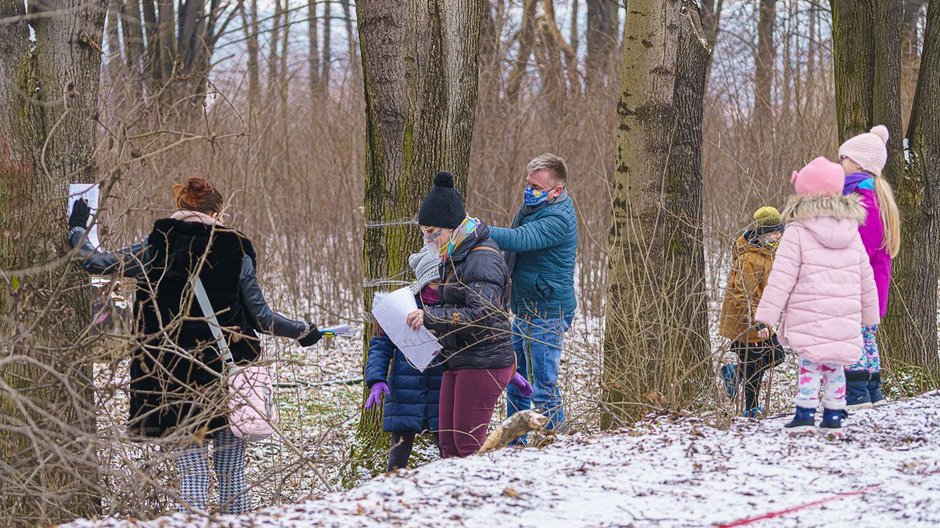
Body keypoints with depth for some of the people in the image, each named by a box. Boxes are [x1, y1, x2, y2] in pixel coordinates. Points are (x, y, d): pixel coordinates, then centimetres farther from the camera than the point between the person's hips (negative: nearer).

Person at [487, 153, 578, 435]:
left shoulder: (558, 219, -20)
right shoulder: (532, 206, 10)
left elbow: (519, 240, -35)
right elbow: (516, 249, 23)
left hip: (548, 316, -10)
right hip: (525, 312, 10)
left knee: (544, 386, -7)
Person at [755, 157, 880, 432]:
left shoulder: (797, 232, -7)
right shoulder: (852, 233, 10)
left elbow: (781, 278, -10)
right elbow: (866, 279, 15)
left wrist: (767, 316, -7)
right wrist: (870, 315, 26)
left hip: (809, 317, -4)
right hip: (845, 318, 4)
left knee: (810, 363, 3)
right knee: (834, 365, 13)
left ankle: (806, 413, -4)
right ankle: (833, 416, 13)